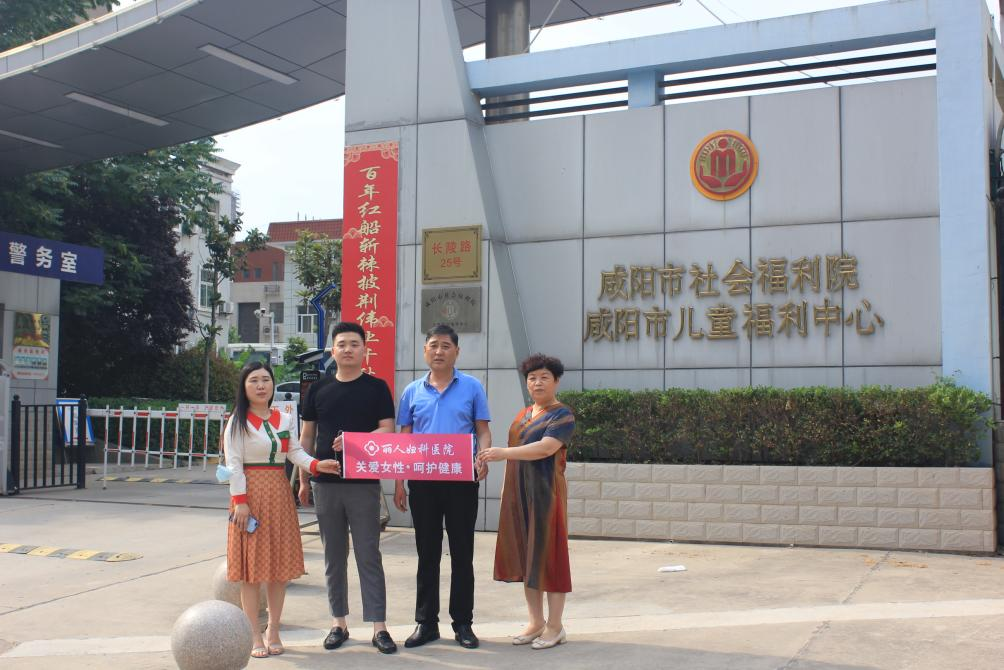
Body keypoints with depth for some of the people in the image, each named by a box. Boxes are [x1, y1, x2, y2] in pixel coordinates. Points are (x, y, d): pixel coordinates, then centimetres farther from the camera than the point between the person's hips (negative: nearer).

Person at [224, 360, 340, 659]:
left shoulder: (284, 419, 10)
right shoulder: (238, 421, -4)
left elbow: (295, 452, 2)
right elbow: (234, 464, -9)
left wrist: (316, 465, -17)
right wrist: (240, 501, -15)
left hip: (279, 494, 5)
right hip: (251, 492, -5)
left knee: (280, 565, 8)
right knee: (252, 566, -1)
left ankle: (273, 629, 21)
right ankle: (254, 634, 8)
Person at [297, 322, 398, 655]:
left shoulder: (376, 387, 2)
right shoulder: (318, 389, 9)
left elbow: (387, 430, -4)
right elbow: (306, 436, 12)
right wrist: (303, 480, 8)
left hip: (364, 483, -3)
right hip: (325, 483, 3)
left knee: (369, 555, -2)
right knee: (333, 556, 9)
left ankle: (379, 627, 2)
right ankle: (339, 623, 19)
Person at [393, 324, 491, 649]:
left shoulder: (472, 387, 3)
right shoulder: (413, 391, 8)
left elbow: (483, 431, 3)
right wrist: (398, 482, 4)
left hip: (461, 479, -2)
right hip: (422, 480, 2)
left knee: (462, 553, 5)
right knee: (427, 553, 8)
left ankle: (462, 622, 14)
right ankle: (426, 622, 17)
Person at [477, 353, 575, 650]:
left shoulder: (562, 415, -5)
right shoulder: (523, 414, 17)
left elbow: (545, 447, -21)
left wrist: (503, 453, -29)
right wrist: (508, 493, 13)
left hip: (545, 492, -7)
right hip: (518, 493, 7)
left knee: (547, 554, -3)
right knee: (525, 555, 8)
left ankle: (555, 626, 6)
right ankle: (536, 622, 17)